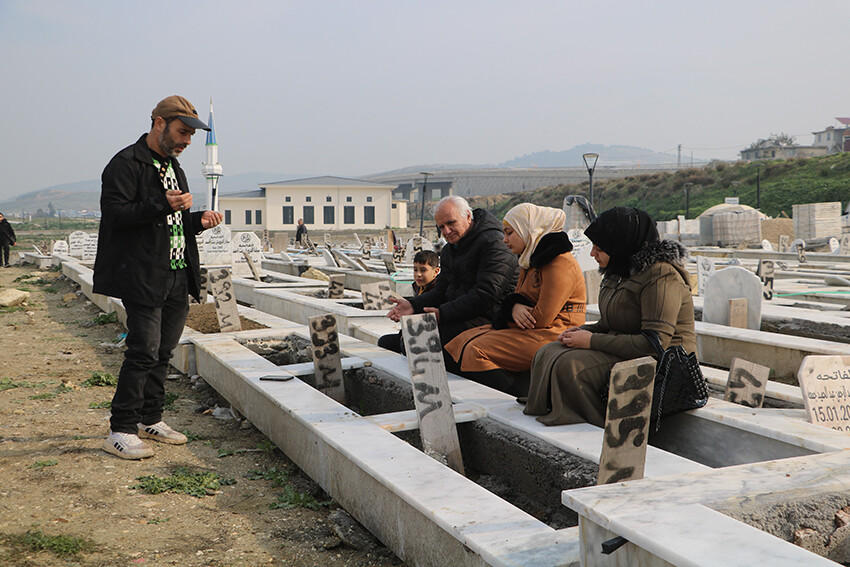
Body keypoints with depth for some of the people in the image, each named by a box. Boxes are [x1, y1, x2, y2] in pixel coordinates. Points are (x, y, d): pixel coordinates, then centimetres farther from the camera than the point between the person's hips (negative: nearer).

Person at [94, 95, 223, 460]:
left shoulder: (173, 165, 21)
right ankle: (120, 431, -1)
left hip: (178, 277, 9)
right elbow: (114, 214, -17)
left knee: (163, 351, 12)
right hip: (143, 278, -8)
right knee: (144, 351, -10)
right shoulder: (126, 164, -7)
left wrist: (198, 220, 8)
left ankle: (150, 420, 23)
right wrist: (162, 206, -26)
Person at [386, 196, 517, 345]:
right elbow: (440, 292, 17)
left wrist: (443, 313, -23)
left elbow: (485, 296, -21)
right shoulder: (448, 251, 18)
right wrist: (413, 305, -3)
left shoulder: (493, 243, -13)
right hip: (458, 315, 8)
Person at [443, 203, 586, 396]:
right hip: (529, 331, 10)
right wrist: (514, 307, -8)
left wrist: (506, 320, -4)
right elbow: (519, 297, 18)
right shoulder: (530, 261, 17)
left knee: (477, 351, -22)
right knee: (463, 341, -2)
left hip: (550, 336, -10)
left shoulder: (560, 263, -16)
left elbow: (542, 317, -20)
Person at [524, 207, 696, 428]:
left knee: (571, 366, -25)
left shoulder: (661, 276, -18)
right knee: (547, 355, -4)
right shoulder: (620, 273, 10)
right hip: (625, 351, 10)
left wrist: (593, 341, -20)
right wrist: (582, 331, -1)